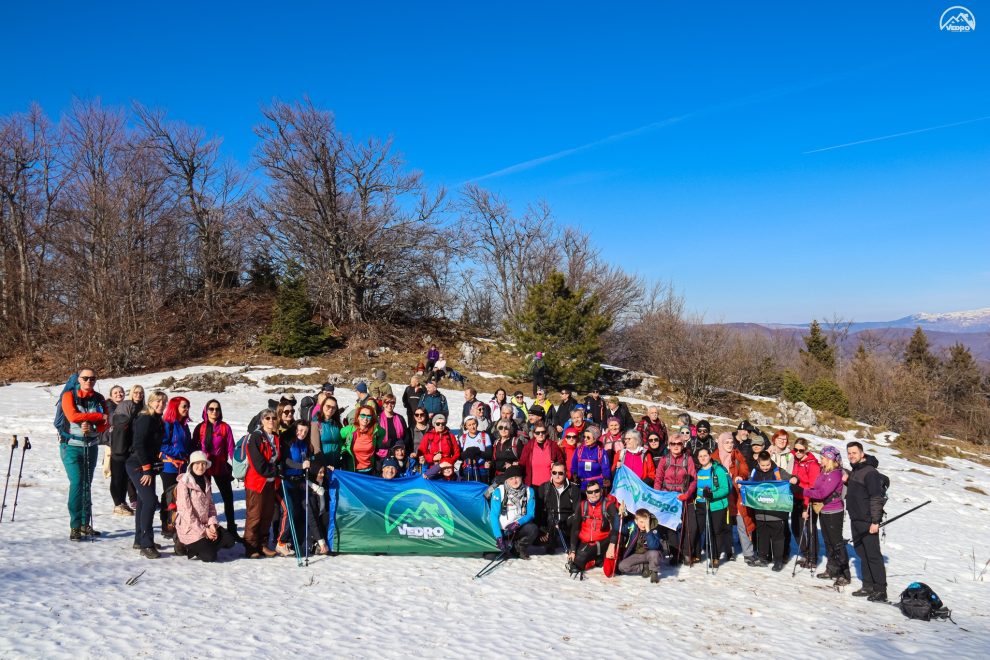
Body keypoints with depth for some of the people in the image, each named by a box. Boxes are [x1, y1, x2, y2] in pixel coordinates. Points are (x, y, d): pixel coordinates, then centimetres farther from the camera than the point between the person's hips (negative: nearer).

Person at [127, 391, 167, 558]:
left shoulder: (158, 421, 13)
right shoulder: (145, 419, -14)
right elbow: (139, 445, -20)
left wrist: (152, 468, 12)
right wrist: (147, 469, -20)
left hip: (148, 467, 10)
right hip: (138, 467, -10)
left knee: (144, 502, 14)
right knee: (150, 501, -16)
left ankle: (140, 540, 23)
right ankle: (146, 545, -14)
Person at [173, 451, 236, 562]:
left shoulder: (206, 482, 10)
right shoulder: (183, 483, -13)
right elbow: (186, 511, -17)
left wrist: (212, 524, -7)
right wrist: (203, 530, -16)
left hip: (205, 525, 7)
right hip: (189, 527, -7)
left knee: (229, 540, -10)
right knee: (210, 556, -17)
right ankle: (184, 544, 4)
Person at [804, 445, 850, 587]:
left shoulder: (836, 474, -19)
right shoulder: (824, 472, 9)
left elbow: (822, 493, -25)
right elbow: (815, 490, 13)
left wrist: (804, 491, -20)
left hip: (834, 513, -9)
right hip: (823, 511, 9)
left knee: (837, 543, -2)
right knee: (828, 543, 17)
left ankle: (844, 575, 5)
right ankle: (832, 570, 28)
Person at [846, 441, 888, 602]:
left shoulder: (870, 472, -13)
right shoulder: (854, 472, 15)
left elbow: (876, 498, -17)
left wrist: (875, 521, -19)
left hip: (868, 522, -9)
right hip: (855, 520, 9)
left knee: (873, 555, -5)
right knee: (862, 554, 13)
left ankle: (880, 590, -1)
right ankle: (868, 586, 21)